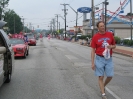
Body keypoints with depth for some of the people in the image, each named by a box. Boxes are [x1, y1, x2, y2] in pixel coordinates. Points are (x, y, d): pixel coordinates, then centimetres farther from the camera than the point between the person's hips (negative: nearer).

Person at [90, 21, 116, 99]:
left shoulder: (110, 34, 3)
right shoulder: (95, 37, -4)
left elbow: (114, 46, 13)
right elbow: (93, 50, -3)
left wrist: (111, 46, -13)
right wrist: (92, 63, -7)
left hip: (109, 59, 2)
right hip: (99, 59, -2)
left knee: (110, 76, 2)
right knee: (101, 77, 1)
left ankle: (103, 86, 31)